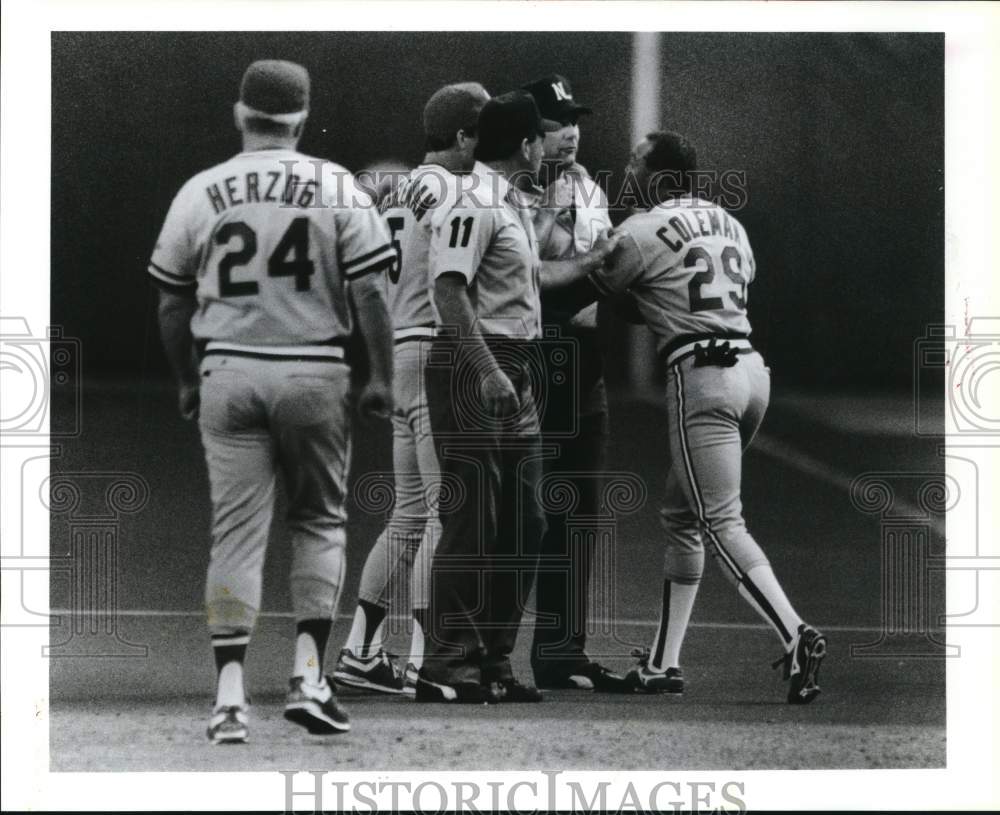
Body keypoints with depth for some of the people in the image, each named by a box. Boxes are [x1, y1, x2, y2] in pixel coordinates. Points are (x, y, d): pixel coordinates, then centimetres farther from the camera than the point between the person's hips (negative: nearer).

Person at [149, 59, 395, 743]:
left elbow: (173, 306, 8)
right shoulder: (337, 189, -2)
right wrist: (382, 377, 3)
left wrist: (187, 381, 21)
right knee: (320, 520, 14)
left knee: (237, 533, 3)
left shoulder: (200, 193, 3)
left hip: (228, 374, 1)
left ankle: (230, 696, -3)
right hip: (314, 372, -1)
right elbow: (369, 294, -6)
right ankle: (309, 675, 3)